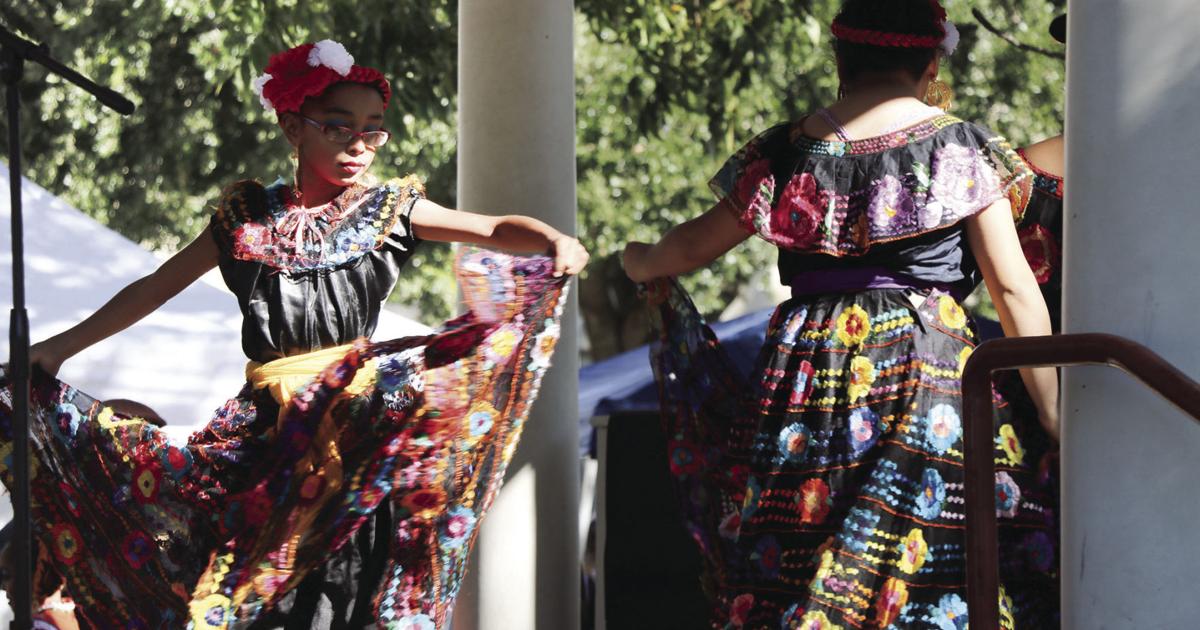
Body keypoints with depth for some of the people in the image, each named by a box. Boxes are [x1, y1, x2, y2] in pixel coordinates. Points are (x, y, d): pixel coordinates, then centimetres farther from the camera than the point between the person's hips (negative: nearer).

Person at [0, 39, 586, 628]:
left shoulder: (390, 209, 8)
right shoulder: (247, 217, 12)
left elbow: (497, 229, -1)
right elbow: (155, 288, 17)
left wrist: (553, 241, -23)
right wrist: (58, 347, 12)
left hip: (356, 416, -2)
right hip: (267, 421, 2)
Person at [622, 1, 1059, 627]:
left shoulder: (787, 151, 8)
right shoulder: (961, 148, 1)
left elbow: (693, 246, 20)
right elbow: (1013, 287, -2)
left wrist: (642, 262, 42)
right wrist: (1051, 410, 1)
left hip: (805, 367, 3)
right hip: (925, 367, -3)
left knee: (784, 565, 5)